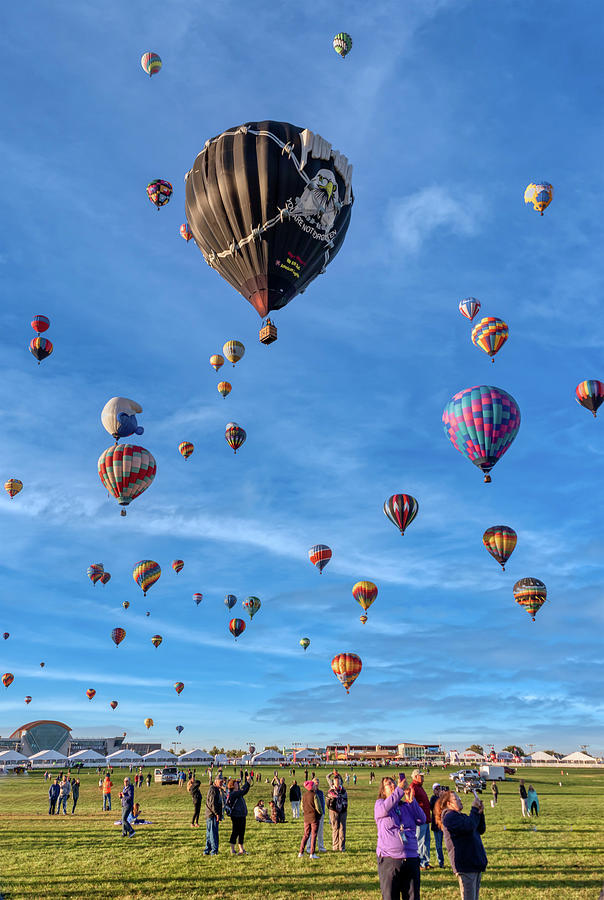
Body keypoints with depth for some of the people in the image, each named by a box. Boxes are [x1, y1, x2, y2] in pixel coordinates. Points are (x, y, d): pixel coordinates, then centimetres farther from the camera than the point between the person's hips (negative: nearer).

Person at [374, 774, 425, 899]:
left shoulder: (407, 806, 13)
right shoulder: (379, 804, 6)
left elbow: (422, 820, -1)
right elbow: (385, 809, -18)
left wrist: (411, 801, -13)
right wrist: (399, 789, -22)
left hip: (411, 859, 3)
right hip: (389, 860, -3)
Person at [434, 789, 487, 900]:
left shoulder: (460, 816, 18)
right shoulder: (449, 817, -12)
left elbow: (481, 830, 16)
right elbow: (469, 827, -26)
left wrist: (480, 813, 1)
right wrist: (475, 809, -16)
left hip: (476, 864, 9)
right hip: (465, 865, -9)